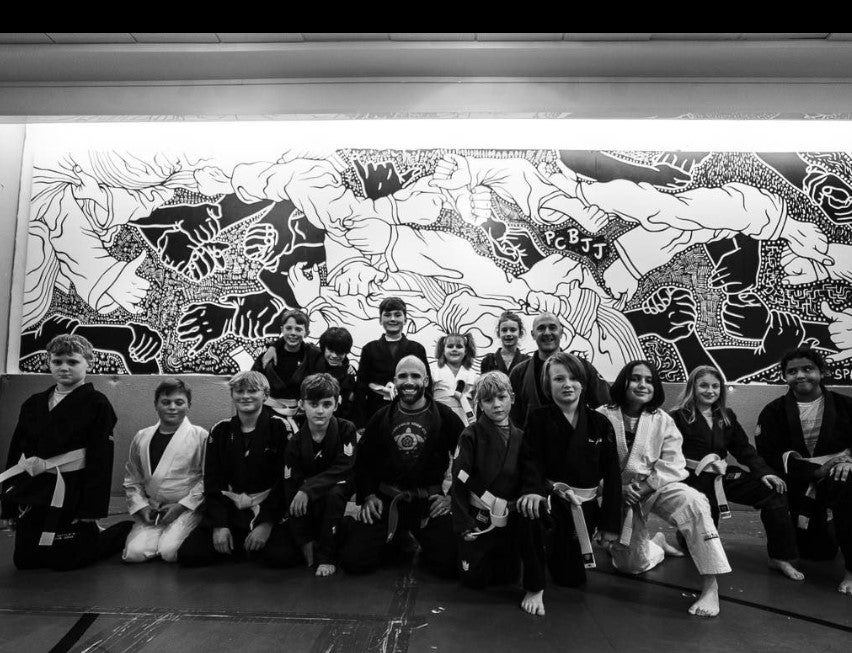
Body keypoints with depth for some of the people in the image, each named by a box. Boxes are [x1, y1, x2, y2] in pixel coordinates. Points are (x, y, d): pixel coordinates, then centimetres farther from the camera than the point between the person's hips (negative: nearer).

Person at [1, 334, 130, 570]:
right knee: (24, 560, 12)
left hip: (70, 495, -6)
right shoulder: (33, 404, 9)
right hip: (31, 493, 6)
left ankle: (124, 532, 23)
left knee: (67, 560, -1)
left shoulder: (97, 404, -10)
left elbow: (100, 460, -14)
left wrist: (92, 509, -17)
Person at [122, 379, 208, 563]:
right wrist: (141, 506, 0)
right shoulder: (141, 438, 9)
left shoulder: (201, 436, -5)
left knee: (170, 552, -23)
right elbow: (132, 480, 15)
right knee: (134, 553, -16)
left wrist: (181, 506, -12)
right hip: (151, 510, 4)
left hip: (188, 508, -4)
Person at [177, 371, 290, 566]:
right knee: (188, 554, -14)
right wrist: (219, 524, -8)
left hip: (268, 509, -3)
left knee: (278, 556, -28)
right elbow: (212, 482, 5)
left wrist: (267, 523, -16)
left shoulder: (279, 427, -4)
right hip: (228, 510, 4)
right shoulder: (220, 431, 7)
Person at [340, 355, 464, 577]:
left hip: (430, 502, -2)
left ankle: (419, 542, 16)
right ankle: (393, 541, 21)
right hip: (386, 500, 2)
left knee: (449, 563, -18)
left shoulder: (445, 417, -1)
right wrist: (367, 496, 2)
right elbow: (363, 459, 14)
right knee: (353, 560, -10)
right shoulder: (381, 418, 7)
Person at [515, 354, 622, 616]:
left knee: (572, 579, 6)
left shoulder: (600, 423, 0)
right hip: (552, 496, -2)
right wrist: (532, 490, -38)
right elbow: (531, 460, -16)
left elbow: (612, 475, 1)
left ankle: (556, 547, 43)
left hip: (586, 505, 3)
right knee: (531, 509, -39)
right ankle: (534, 589, -19)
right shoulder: (538, 418, -5)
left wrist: (610, 525, -2)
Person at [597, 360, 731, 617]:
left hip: (656, 487, 1)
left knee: (692, 502, -32)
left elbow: (673, 464, -7)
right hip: (618, 493, 0)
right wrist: (621, 488, -20)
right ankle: (658, 543, 35)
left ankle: (710, 585, -26)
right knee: (632, 565, 0)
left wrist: (645, 486, -20)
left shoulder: (662, 420, -3)